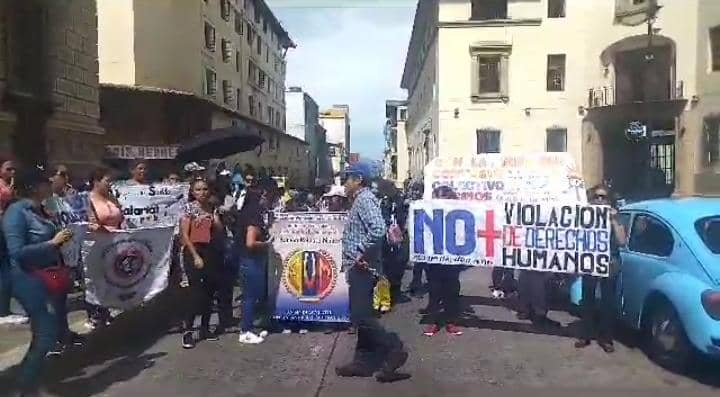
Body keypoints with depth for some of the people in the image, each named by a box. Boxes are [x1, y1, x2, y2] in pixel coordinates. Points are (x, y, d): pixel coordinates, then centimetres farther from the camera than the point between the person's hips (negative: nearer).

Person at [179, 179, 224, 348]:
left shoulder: (212, 208, 10)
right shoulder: (189, 208, -4)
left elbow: (221, 231, 12)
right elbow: (185, 235, -9)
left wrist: (216, 220, -8)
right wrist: (195, 256, -15)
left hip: (211, 252, 5)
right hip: (194, 252, -5)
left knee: (210, 292, 9)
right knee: (197, 293, -12)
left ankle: (205, 329, 20)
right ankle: (187, 332, -4)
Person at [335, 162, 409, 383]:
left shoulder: (365, 199, -14)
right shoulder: (360, 200, 18)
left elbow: (378, 230, -29)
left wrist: (361, 254, -21)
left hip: (363, 267, -10)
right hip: (359, 267, 10)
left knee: (360, 317, -10)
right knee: (362, 315, 12)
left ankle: (394, 350, -2)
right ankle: (362, 361, 19)